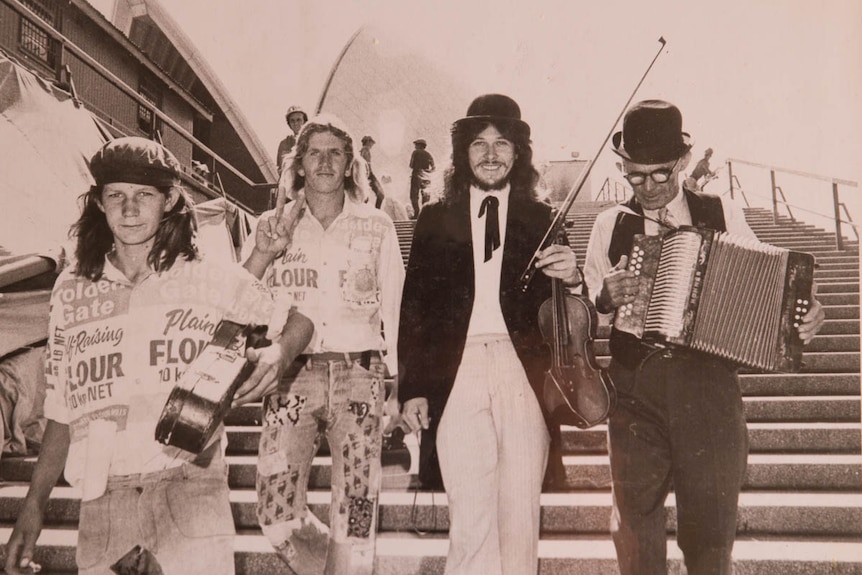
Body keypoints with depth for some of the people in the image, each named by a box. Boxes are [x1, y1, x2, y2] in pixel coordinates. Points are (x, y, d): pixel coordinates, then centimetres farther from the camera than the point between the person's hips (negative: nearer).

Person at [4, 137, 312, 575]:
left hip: (189, 485, -2)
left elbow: (297, 316, 12)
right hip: (102, 495, 3)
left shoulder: (214, 281, 4)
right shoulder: (72, 289, 12)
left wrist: (278, 352, -11)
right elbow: (61, 408, 15)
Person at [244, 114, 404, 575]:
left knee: (355, 515, -2)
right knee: (276, 516, -3)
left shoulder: (376, 226, 9)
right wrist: (262, 254, -11)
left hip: (358, 375, -1)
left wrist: (400, 387, 3)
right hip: (292, 376, 1)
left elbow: (395, 309, 9)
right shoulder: (274, 225, 10)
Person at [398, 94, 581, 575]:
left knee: (520, 518, 2)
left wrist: (571, 278, -14)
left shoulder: (542, 219, 11)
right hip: (456, 376, 0)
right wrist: (412, 388, 2)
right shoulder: (435, 220, 12)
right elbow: (414, 307, 8)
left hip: (524, 373, 0)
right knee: (469, 521, -1)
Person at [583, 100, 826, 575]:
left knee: (711, 522, 6)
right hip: (635, 388, 1)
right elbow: (584, 313, 9)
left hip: (708, 387, 0)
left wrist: (802, 316, -7)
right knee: (635, 517, 5)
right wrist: (605, 298, -11)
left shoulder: (723, 215, 7)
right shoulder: (610, 225, 8)